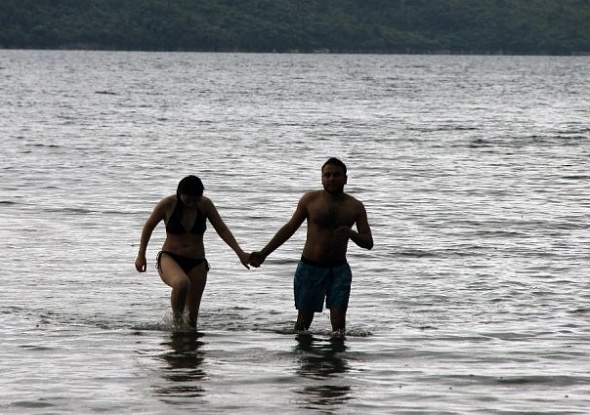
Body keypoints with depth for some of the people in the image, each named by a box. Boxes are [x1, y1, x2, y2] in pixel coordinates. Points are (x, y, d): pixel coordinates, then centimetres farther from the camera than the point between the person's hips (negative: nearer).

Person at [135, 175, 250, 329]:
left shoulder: (205, 205, -3)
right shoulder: (168, 204, -9)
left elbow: (222, 230, 3)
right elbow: (149, 226, 5)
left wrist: (240, 253, -7)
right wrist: (141, 255, 5)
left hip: (196, 263, 3)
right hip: (170, 259, -3)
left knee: (192, 314, -1)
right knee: (182, 283, -37)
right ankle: (176, 317, -16)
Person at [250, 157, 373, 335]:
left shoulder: (355, 207, 0)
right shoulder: (310, 200, -1)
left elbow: (368, 243, 0)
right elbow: (289, 228, 8)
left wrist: (352, 234, -23)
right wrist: (263, 253, 5)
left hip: (339, 269, 0)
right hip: (310, 267, 0)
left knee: (339, 322, -9)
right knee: (304, 321, 3)